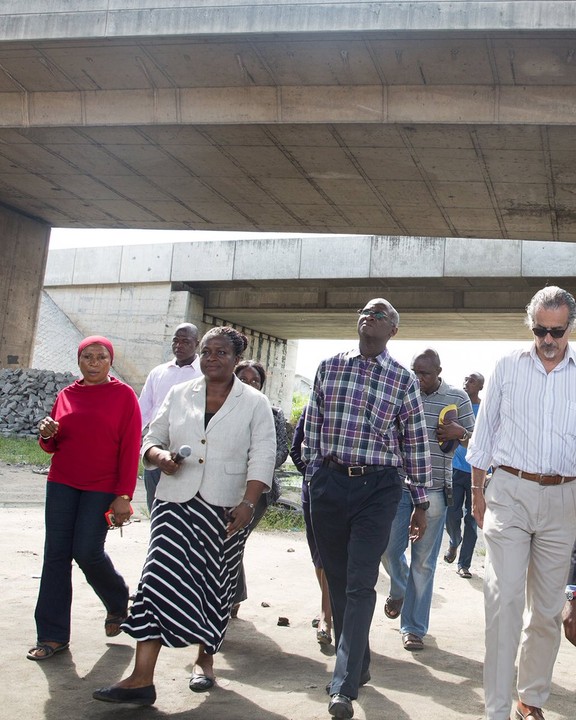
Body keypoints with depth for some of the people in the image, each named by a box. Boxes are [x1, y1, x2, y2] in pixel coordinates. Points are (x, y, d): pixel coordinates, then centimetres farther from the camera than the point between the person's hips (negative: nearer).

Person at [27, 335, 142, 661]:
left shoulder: (124, 395, -2)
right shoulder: (67, 395, 9)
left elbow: (130, 448, -6)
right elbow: (53, 445, 17)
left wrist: (124, 495, -13)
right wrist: (47, 434, -7)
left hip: (102, 488, -4)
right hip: (62, 484, 4)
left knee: (88, 552, -8)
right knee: (56, 554, 0)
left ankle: (118, 603, 24)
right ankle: (53, 635, 8)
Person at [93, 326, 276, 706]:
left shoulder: (255, 403, 2)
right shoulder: (179, 396, 10)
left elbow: (262, 458, -5)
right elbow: (152, 440, 14)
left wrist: (248, 503, -16)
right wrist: (160, 456, -9)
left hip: (226, 510, -1)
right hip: (177, 503, 2)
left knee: (215, 586, 8)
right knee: (161, 579, -9)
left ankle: (205, 659, 29)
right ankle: (142, 678, -10)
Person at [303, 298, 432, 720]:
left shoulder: (404, 380, 2)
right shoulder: (329, 368, 7)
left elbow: (416, 443, 5)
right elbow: (312, 425, 12)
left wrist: (421, 503, 5)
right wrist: (312, 478, 10)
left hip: (378, 487, -3)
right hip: (329, 481, 3)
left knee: (360, 585, -9)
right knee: (337, 580, 10)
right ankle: (358, 664, 27)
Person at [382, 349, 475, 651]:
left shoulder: (457, 398, 0)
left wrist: (459, 433, -15)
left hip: (434, 490, -1)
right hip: (398, 486, 2)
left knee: (423, 562, 3)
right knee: (388, 549, 4)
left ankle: (414, 627, 16)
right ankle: (399, 590, 38)